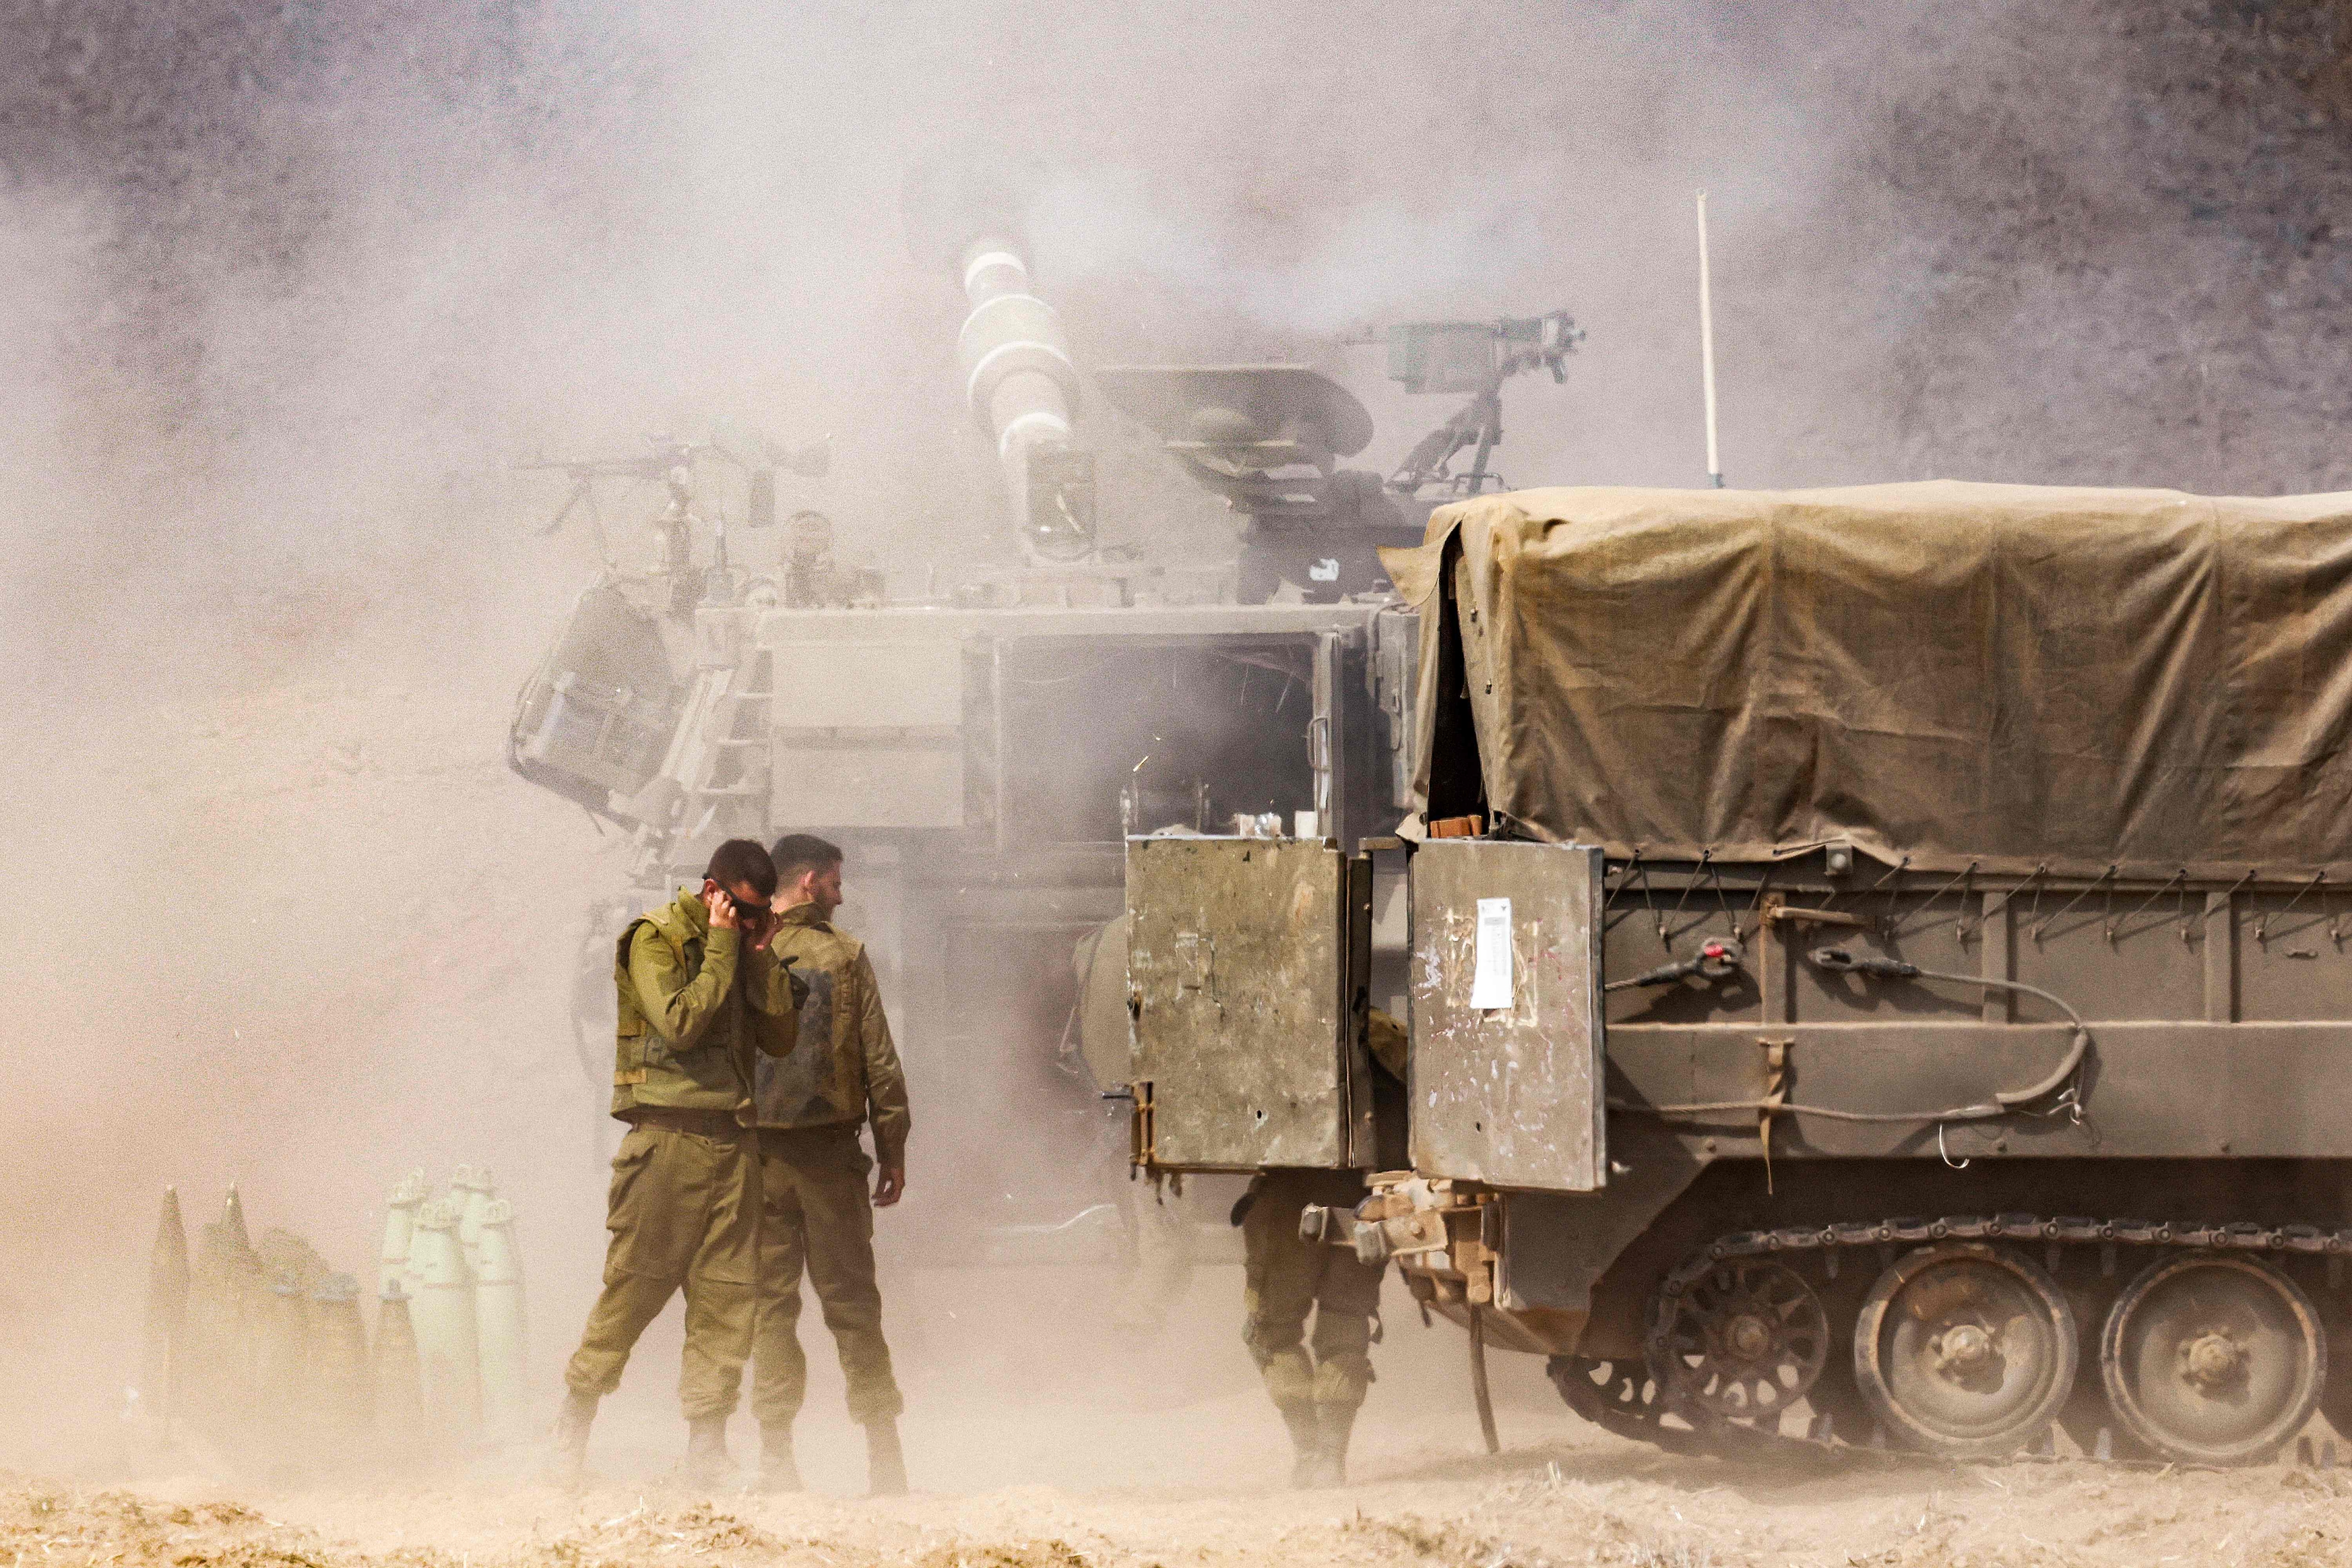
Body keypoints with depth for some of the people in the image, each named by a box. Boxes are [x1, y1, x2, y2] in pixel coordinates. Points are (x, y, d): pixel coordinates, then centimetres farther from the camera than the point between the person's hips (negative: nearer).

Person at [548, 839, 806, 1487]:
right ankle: (577, 1415, 12)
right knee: (635, 1284, -3)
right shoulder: (656, 938, -2)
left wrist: (763, 956, 2)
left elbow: (781, 1039, 9)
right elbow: (680, 1023, -16)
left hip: (733, 1140, 6)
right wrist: (721, 947, -11)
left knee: (730, 1294, -1)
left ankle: (707, 1444, 2)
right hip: (669, 1135, -6)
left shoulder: (745, 948, 16)